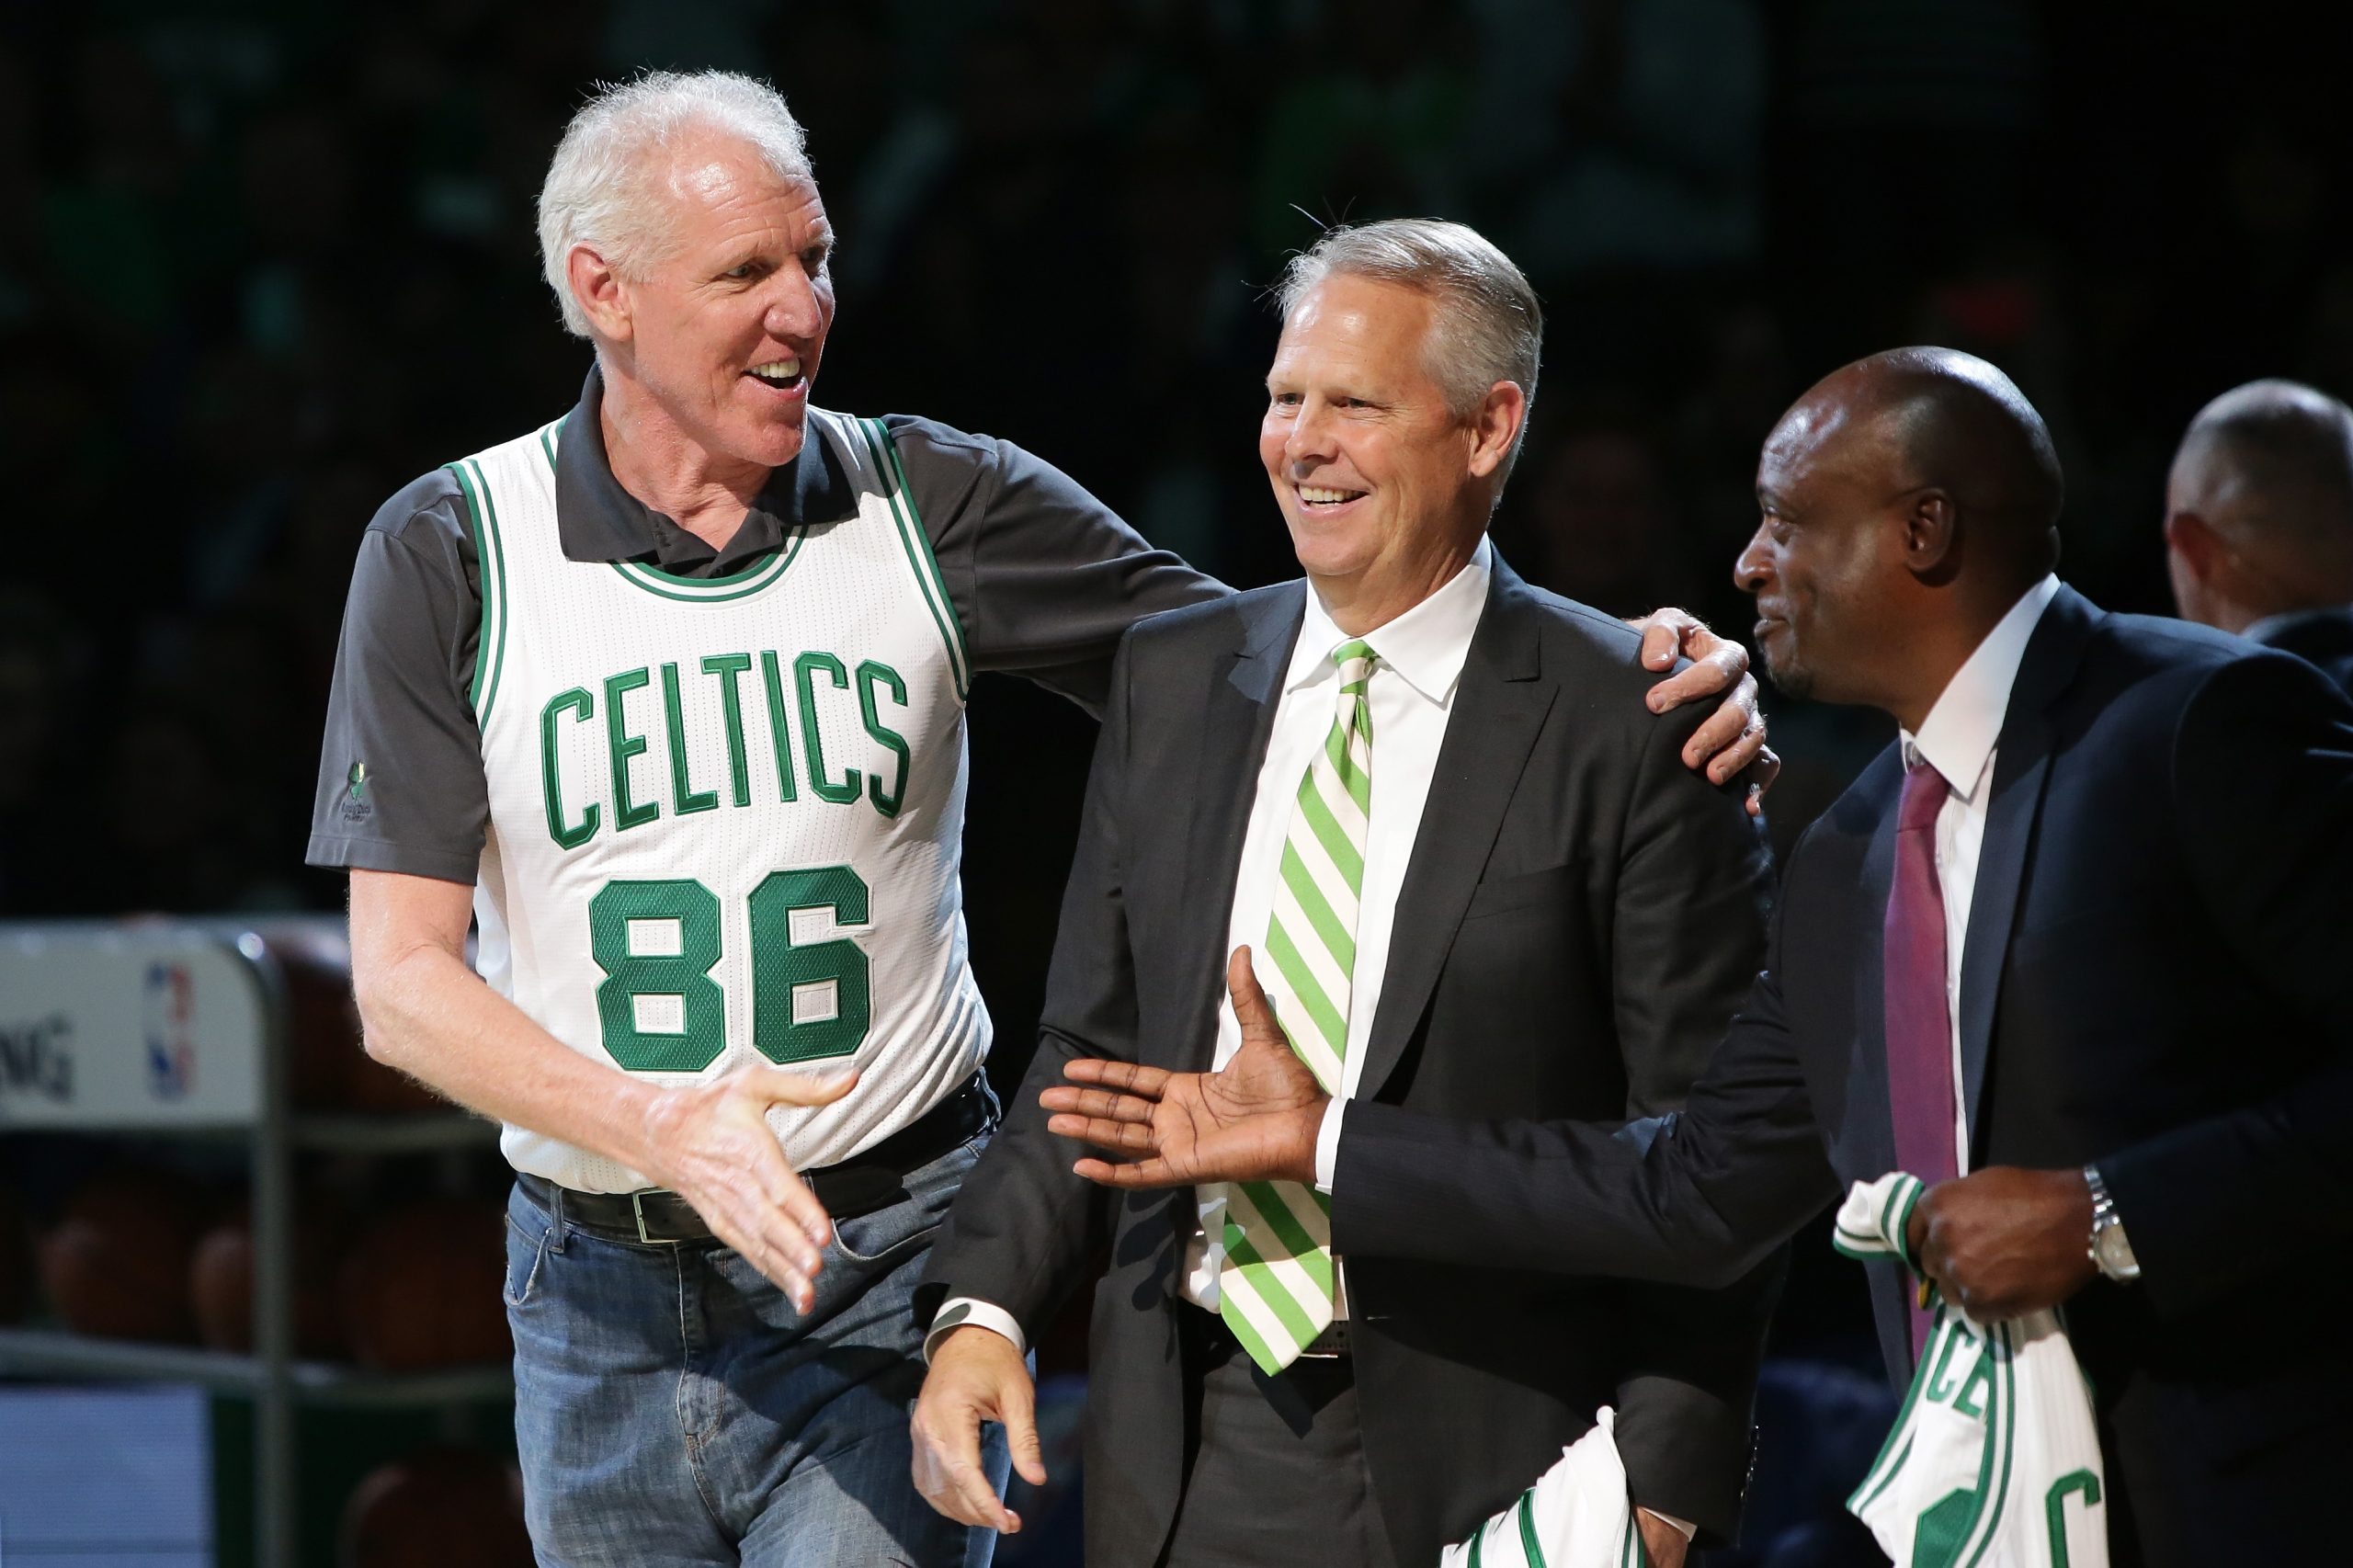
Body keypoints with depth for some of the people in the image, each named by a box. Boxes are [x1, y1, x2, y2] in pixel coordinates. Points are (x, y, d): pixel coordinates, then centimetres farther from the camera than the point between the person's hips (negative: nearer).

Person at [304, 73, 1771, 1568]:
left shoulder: (931, 506, -1)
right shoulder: (452, 554, -3)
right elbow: (403, 979, -7)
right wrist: (660, 1132, -24)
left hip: (882, 1275, -1)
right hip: (600, 1295, 1)